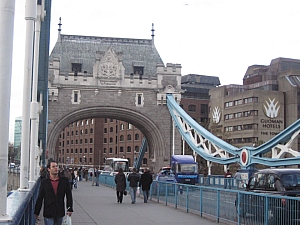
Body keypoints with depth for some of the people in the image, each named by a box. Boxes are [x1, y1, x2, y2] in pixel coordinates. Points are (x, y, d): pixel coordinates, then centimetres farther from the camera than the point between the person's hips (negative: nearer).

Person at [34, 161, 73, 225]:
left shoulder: (64, 180, 2)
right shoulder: (44, 182, -1)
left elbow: (69, 195, 6)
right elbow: (40, 198, 2)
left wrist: (70, 209, 3)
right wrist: (36, 212, 2)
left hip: (60, 213, 2)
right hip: (48, 214, -2)